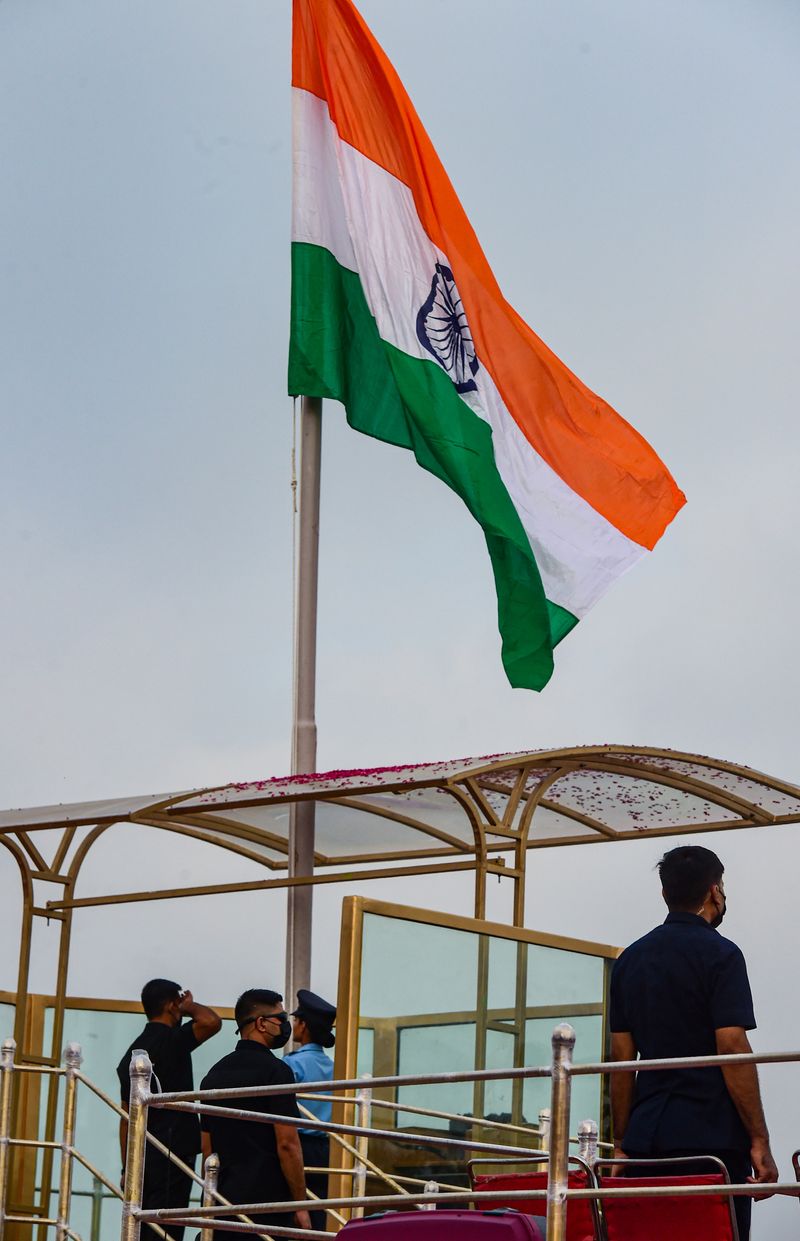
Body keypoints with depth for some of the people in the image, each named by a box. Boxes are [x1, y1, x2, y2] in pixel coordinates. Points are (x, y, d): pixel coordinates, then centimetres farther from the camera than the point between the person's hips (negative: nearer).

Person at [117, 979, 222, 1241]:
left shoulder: (133, 1051, 17)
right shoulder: (171, 1040, -8)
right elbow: (211, 1022, -26)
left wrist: (127, 1168, 22)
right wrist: (189, 1006, -4)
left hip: (143, 1155, 8)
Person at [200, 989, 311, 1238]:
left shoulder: (215, 1073, 15)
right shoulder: (275, 1070, -9)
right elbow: (287, 1145, -13)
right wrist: (300, 1205, -7)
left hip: (222, 1203, 7)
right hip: (267, 1202, -7)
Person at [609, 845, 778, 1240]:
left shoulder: (630, 960, 14)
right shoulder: (720, 955, -6)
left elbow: (621, 1058, 13)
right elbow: (732, 1050, -13)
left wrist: (622, 1141, 17)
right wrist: (759, 1140, -10)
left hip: (647, 1139, 6)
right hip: (713, 1135, -6)